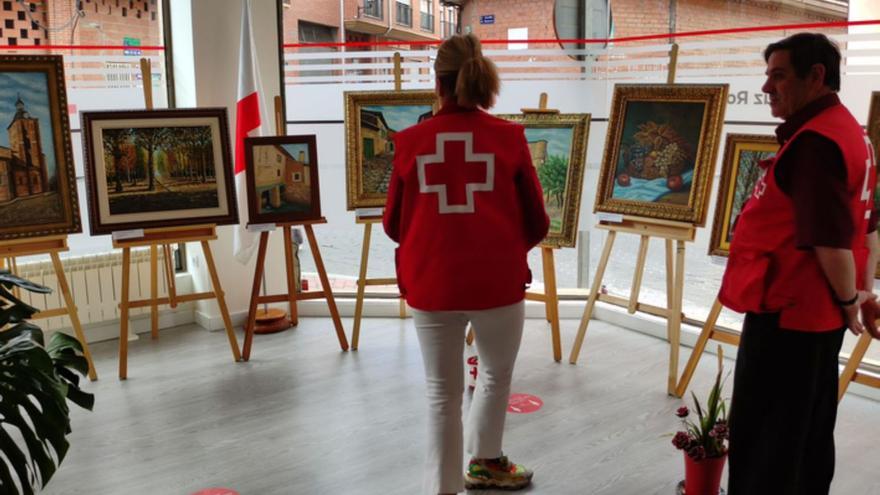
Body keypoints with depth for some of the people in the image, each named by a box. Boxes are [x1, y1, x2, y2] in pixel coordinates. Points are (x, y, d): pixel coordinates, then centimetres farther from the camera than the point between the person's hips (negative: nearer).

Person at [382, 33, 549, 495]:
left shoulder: (410, 142, -3)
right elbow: (536, 224, 0)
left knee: (442, 392, 14)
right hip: (498, 281, 0)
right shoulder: (509, 137, -5)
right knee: (496, 374, 25)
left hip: (431, 284, 0)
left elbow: (393, 224, 5)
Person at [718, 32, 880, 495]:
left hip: (787, 311, -10)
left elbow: (830, 238, -26)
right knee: (809, 431, 21)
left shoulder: (814, 140, -21)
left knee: (762, 437, 1)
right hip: (815, 310, 10)